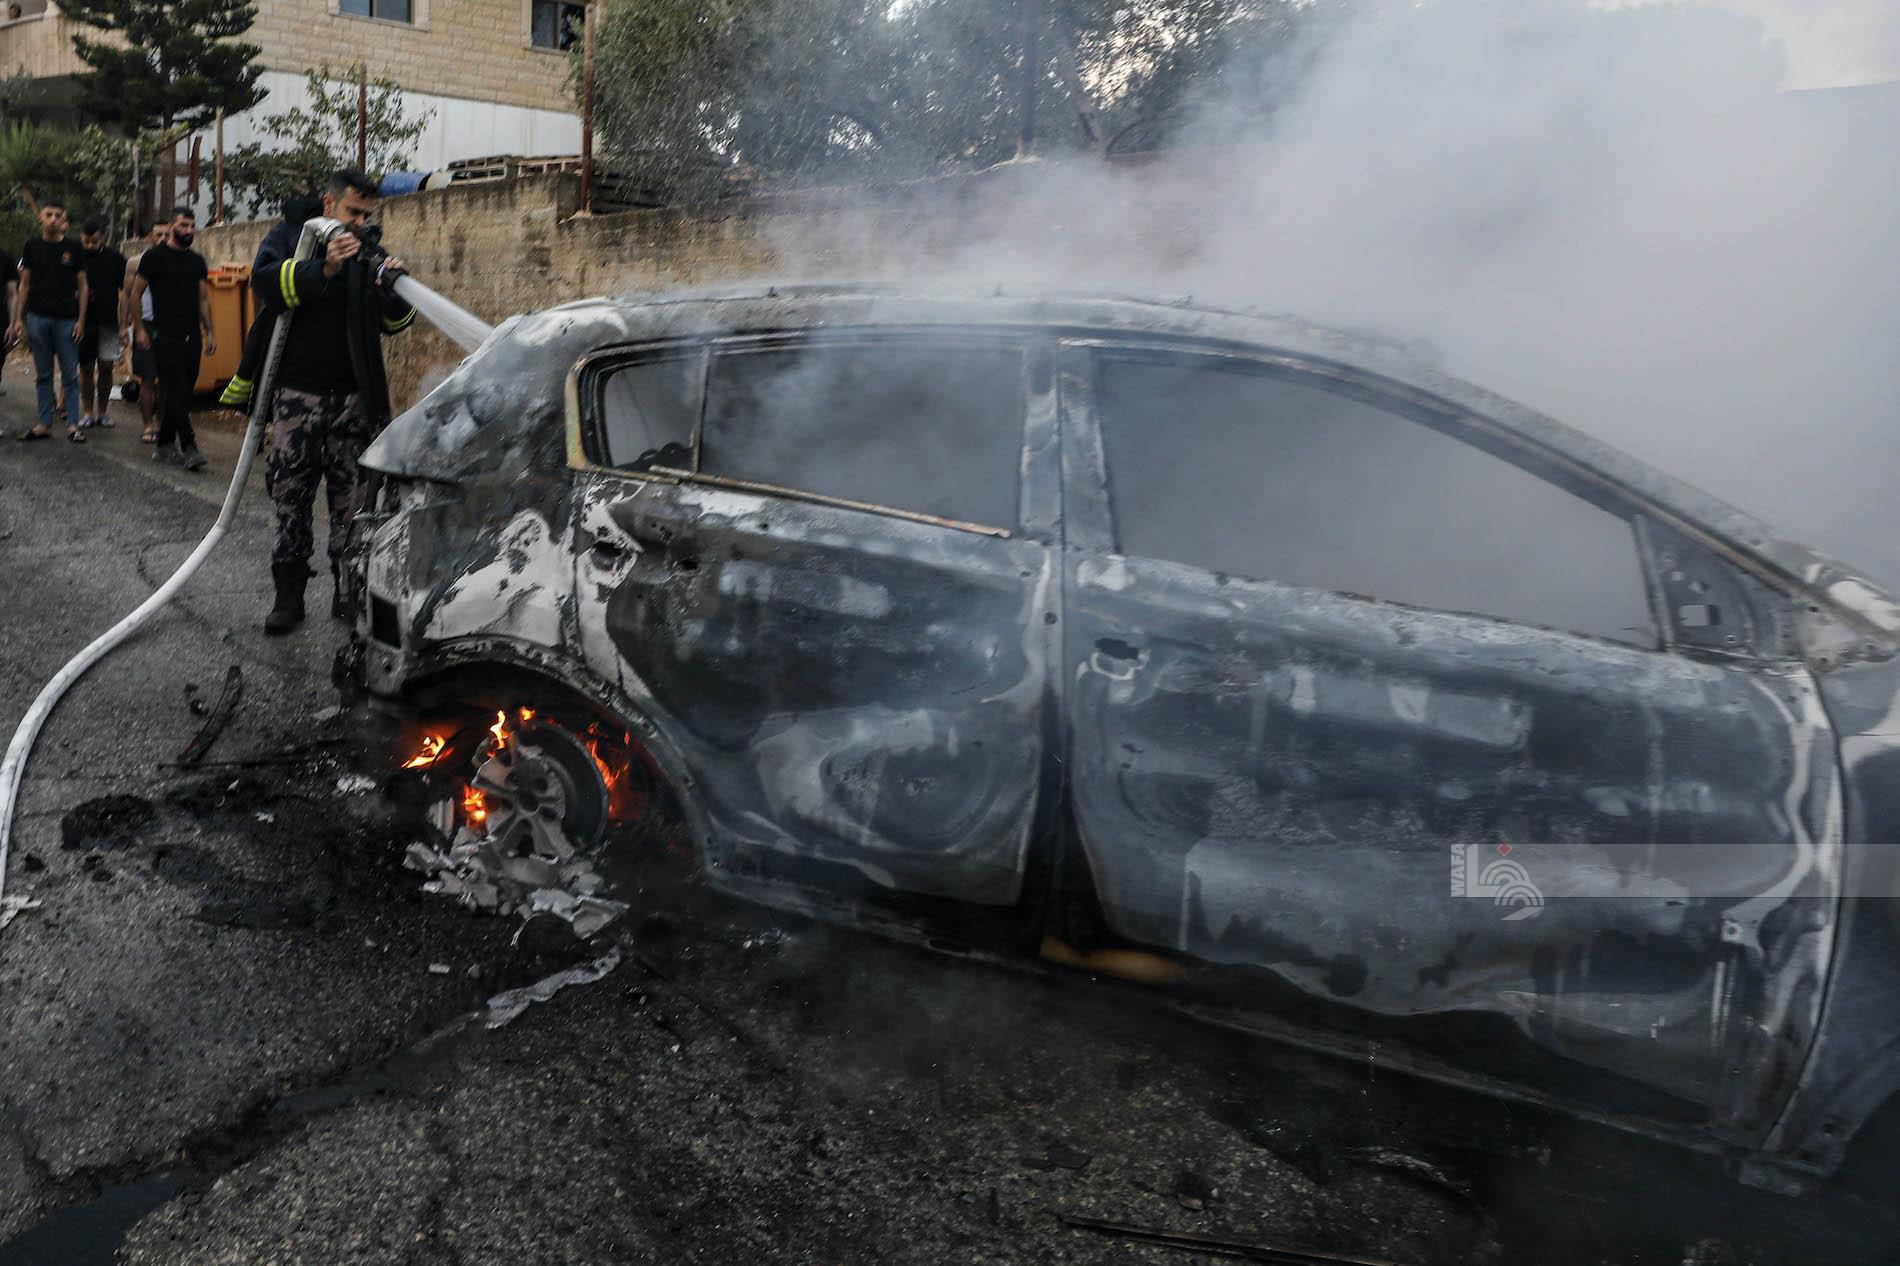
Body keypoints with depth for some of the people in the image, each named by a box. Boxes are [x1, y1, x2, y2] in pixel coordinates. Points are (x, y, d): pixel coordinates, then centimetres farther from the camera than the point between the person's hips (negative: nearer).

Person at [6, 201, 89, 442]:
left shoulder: (73, 249, 5)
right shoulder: (32, 246, 8)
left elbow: (82, 286, 5)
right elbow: (24, 284, 10)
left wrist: (81, 320, -3)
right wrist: (18, 318, 5)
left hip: (66, 319, -2)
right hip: (38, 317, 2)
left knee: (70, 375, 0)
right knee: (43, 374, 6)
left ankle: (72, 423, 5)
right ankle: (45, 424, 10)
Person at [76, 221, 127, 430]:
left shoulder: (115, 259, 3)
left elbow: (124, 292, 5)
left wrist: (124, 325, 0)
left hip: (108, 322, 0)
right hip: (83, 320, 0)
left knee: (106, 367, 2)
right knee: (85, 367, 3)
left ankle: (102, 412, 13)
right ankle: (87, 412, 9)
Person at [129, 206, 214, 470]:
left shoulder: (197, 261, 15)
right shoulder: (155, 256, -2)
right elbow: (135, 293, 1)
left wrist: (209, 332, 13)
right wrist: (138, 329, -4)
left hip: (192, 337, 6)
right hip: (166, 337, -6)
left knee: (182, 394, 7)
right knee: (177, 393, -11)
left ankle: (164, 446, 16)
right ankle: (188, 448, -13)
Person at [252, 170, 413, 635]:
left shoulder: (368, 254, 11)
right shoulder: (288, 239, 3)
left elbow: (396, 323, 7)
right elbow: (265, 280, -17)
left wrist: (394, 290, -14)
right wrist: (323, 269, -31)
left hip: (353, 398, 2)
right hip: (297, 392, -2)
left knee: (352, 502, 4)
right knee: (291, 497, 3)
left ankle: (349, 593, 13)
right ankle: (288, 594, 11)